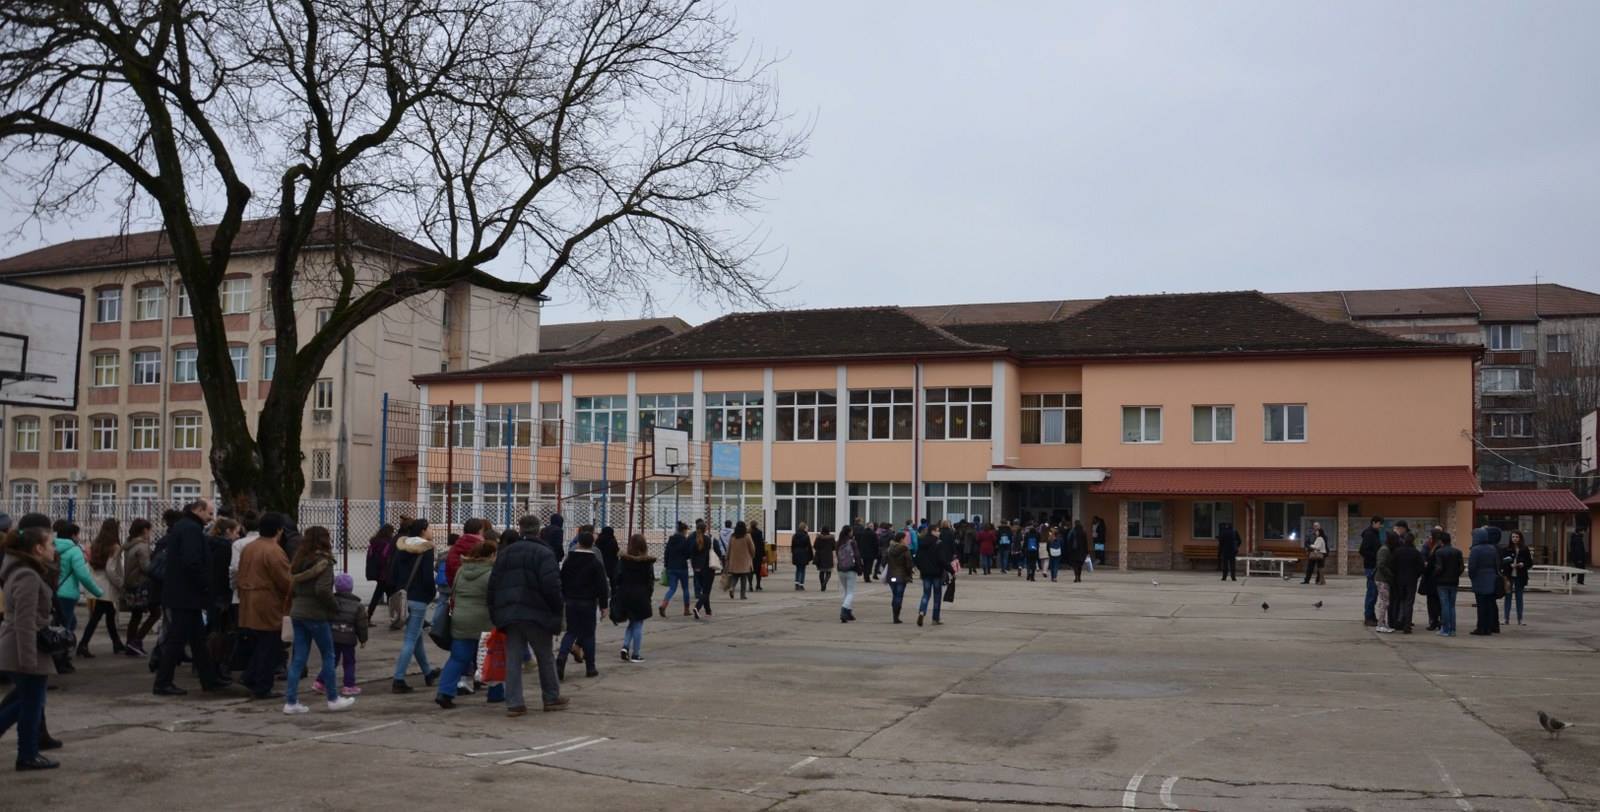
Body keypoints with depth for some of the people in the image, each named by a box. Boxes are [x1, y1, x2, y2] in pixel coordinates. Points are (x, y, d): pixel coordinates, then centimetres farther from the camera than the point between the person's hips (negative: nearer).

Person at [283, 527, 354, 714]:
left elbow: (293, 586, 9)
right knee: (328, 656, 6)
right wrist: (335, 607, -8)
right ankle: (333, 699, 13)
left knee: (298, 658, 9)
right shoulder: (323, 562, -12)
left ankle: (291, 702, 8)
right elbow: (322, 590, -21)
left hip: (297, 613, 7)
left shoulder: (300, 560, 10)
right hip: (316, 615, -7)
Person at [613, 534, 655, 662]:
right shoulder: (647, 561, -8)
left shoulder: (623, 559, -2)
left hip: (625, 595, 3)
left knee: (631, 623, 20)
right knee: (638, 625, 5)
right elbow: (651, 580, -6)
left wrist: (620, 592, 7)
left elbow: (618, 577, -2)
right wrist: (649, 593, 6)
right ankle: (636, 655, 6)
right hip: (640, 595, -3)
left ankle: (625, 647, 2)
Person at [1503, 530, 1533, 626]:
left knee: (1519, 597, 7)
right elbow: (1502, 562, -2)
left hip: (1520, 577, 1)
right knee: (1508, 596, 2)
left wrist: (1523, 564, -14)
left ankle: (1520, 619, 13)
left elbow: (1530, 562, 5)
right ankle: (1507, 618, 6)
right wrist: (1510, 565, -19)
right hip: (1509, 576, -1)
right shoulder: (1507, 549, -1)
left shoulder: (1525, 550, 1)